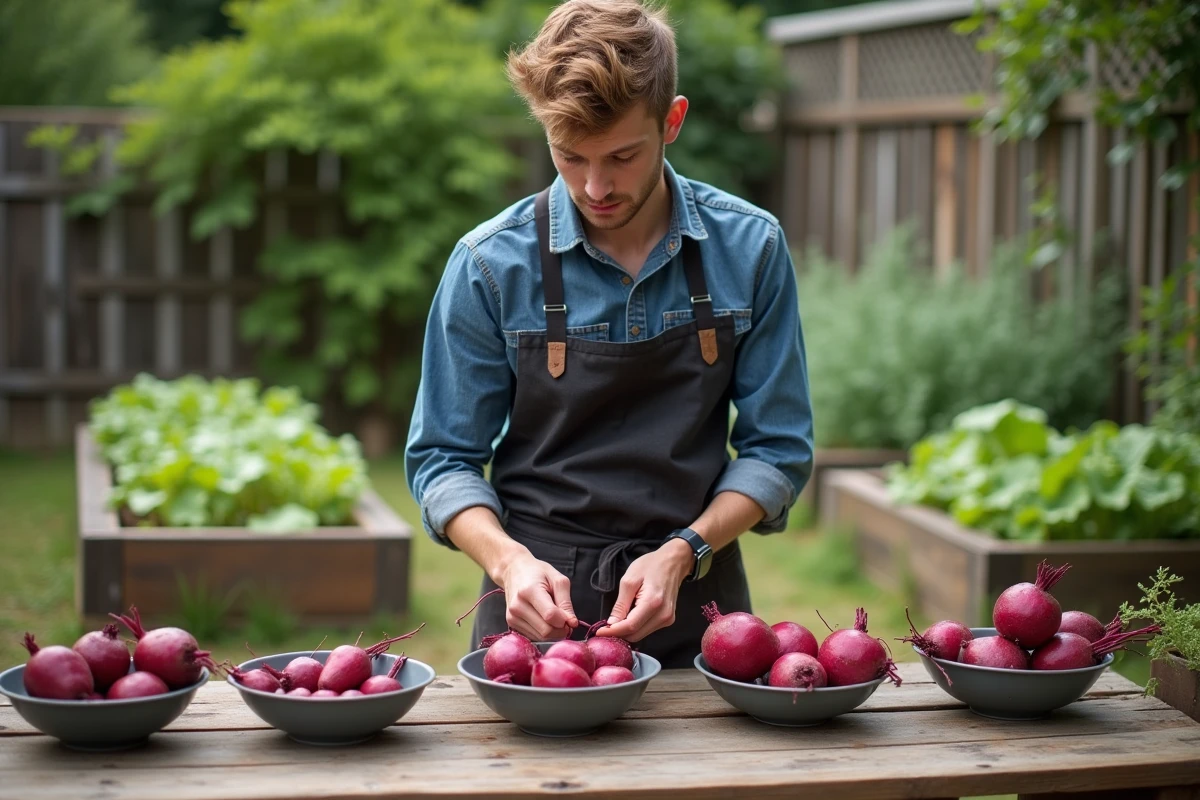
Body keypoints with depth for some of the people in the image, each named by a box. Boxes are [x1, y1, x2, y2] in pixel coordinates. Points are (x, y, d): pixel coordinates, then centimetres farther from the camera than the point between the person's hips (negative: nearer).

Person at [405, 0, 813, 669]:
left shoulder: (750, 248, -2)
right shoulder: (492, 264, -6)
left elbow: (777, 449, 3)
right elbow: (443, 459, 1)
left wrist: (682, 553, -12)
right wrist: (509, 560, -17)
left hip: (693, 611, 1)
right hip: (537, 603, -1)